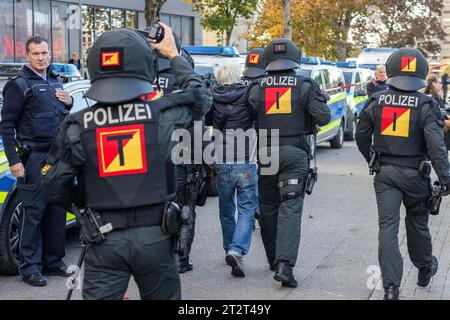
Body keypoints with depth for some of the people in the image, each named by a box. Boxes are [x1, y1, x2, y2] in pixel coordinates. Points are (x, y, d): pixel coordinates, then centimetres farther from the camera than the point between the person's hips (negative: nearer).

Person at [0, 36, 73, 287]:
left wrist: (69, 103, 5)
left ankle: (53, 261, 19)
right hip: (34, 157, -6)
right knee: (34, 213, -5)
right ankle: (30, 267, 1)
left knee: (57, 211, 9)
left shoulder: (55, 81, 15)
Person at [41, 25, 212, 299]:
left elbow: (54, 186, -4)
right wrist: (174, 55, 24)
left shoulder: (78, 126, -7)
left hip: (104, 240, 0)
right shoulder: (163, 114, -9)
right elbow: (201, 94, 12)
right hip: (155, 235, 0)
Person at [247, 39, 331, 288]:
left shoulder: (257, 87, 2)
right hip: (295, 153, -2)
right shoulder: (305, 85, -3)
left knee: (268, 206, 15)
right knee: (290, 207, -4)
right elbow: (323, 117, -6)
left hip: (265, 152, 2)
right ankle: (284, 264, -17)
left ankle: (273, 259, 26)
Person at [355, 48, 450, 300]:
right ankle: (425, 269, 40)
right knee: (417, 222, 18)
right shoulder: (426, 105, -10)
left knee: (388, 226, -2)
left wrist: (373, 161, 26)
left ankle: (391, 286, -9)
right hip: (415, 174, -1)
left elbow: (362, 137, 9)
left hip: (385, 173, 1)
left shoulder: (376, 102, 0)